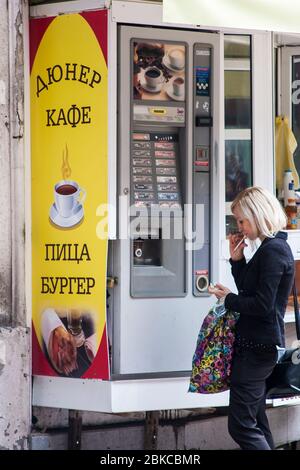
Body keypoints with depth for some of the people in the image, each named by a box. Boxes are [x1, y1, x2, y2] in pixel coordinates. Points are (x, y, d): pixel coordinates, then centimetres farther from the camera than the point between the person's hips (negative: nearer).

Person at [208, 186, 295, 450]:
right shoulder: (272, 247, 14)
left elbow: (262, 305, -22)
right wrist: (237, 260, 7)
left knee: (242, 426, -10)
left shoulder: (273, 250, -17)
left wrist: (229, 299, -8)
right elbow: (250, 292, 18)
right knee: (257, 422, 16)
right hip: (257, 343, 11)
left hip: (258, 347, -11)